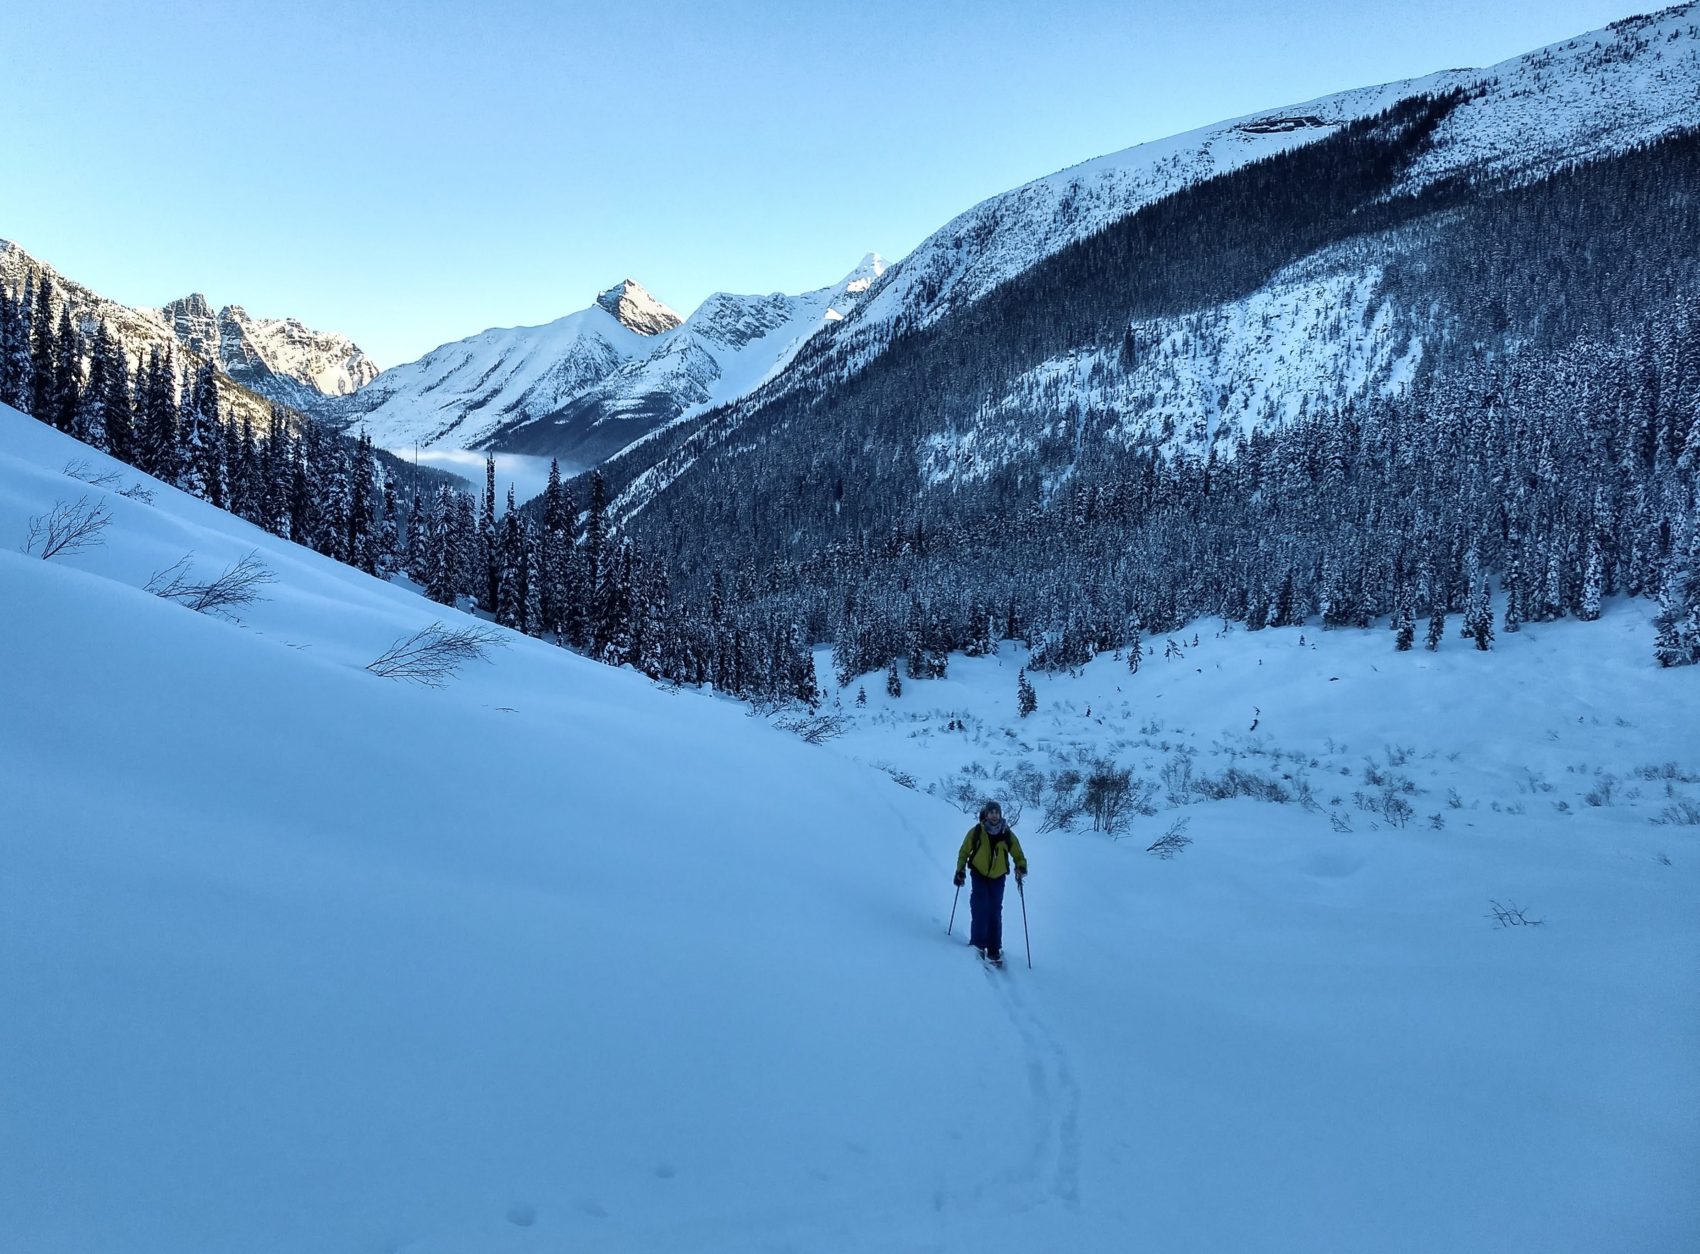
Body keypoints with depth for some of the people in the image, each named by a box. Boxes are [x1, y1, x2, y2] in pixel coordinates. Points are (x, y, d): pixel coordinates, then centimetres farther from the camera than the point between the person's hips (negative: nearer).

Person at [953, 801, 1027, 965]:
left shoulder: (1007, 835, -4)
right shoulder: (976, 832, -7)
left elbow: (1018, 854, 3)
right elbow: (964, 852, 3)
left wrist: (1021, 867, -16)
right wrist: (959, 871, -2)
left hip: (998, 878, 1)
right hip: (979, 876, -1)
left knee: (995, 913, 1)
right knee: (980, 908, -15)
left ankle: (994, 949, 6)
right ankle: (978, 944, -7)